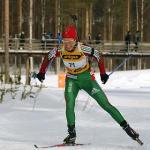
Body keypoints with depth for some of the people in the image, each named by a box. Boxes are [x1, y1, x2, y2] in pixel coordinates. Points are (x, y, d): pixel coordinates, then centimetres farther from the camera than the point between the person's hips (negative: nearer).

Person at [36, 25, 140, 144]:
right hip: (72, 80, 2)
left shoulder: (83, 49, -27)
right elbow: (48, 57, 0)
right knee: (69, 104, -20)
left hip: (87, 79, -2)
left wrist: (103, 74, -15)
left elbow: (99, 56, -15)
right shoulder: (60, 51, -17)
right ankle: (72, 134, -11)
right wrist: (42, 72, -4)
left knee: (105, 104, -2)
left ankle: (126, 126, 7)